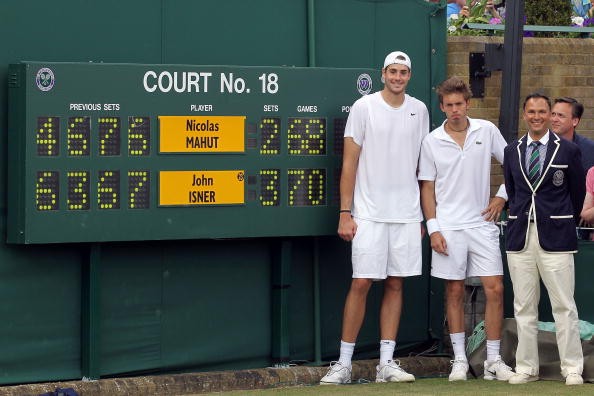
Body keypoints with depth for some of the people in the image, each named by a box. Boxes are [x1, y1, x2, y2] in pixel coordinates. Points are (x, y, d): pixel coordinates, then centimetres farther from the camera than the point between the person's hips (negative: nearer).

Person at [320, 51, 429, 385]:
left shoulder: (419, 110, 9)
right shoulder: (364, 107, -2)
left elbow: (422, 166, 14)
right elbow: (350, 163, -2)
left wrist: (422, 216, 11)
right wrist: (345, 213, -8)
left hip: (407, 215, 4)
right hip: (369, 214, -4)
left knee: (396, 284, 5)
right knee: (361, 283, -5)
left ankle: (387, 363, 9)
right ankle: (344, 364, 0)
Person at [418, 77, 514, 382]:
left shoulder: (487, 131, 2)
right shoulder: (432, 141, 1)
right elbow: (427, 187, 3)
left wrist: (502, 197, 2)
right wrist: (433, 228, -3)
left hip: (482, 223, 1)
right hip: (449, 227, -1)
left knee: (494, 288, -5)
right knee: (454, 291, 4)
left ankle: (493, 360, 2)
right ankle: (459, 360, 12)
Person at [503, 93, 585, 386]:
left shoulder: (568, 151, 1)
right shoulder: (512, 151, 11)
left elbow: (577, 194, 9)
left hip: (555, 238, -3)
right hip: (520, 238, 3)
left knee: (564, 306, -3)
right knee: (524, 307, 6)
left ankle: (572, 369, 4)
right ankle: (526, 368, 12)